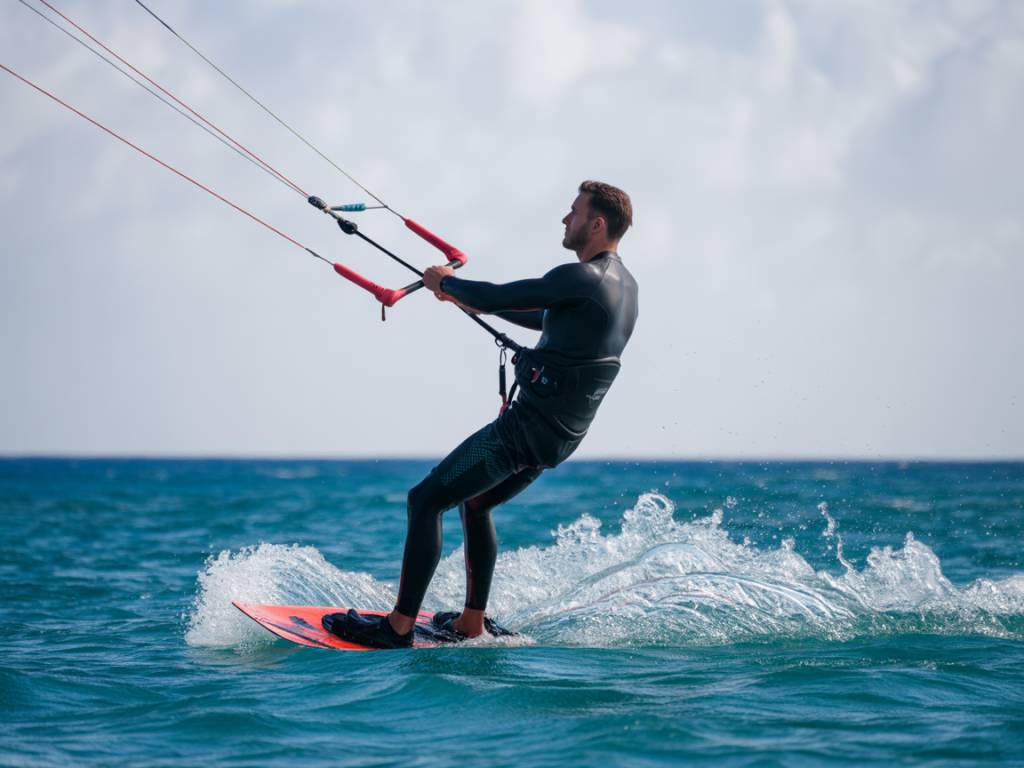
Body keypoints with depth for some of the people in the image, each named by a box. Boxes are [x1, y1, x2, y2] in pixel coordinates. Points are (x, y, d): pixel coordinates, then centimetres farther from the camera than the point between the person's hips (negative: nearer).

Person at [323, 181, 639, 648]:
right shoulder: (622, 284, 12)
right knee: (474, 502, 27)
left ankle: (398, 627, -5)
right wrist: (473, 299, 31)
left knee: (425, 500, -5)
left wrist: (444, 282, 1)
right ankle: (472, 622, 26)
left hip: (529, 426, -10)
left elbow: (494, 298, -19)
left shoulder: (583, 278, -20)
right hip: (561, 435, 10)